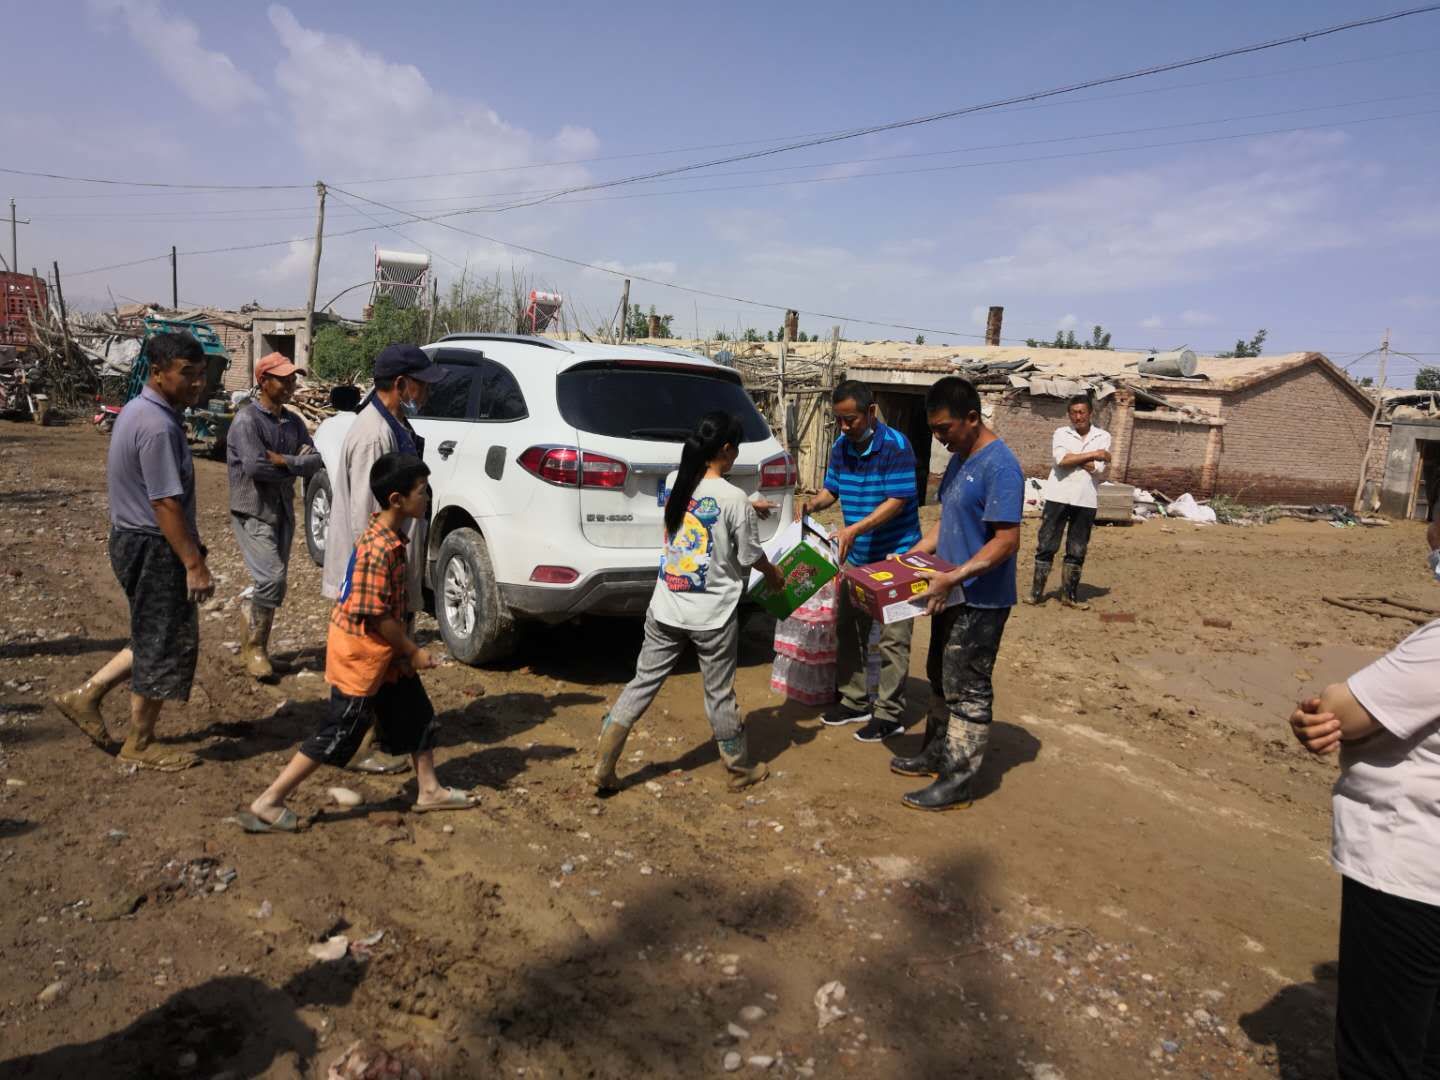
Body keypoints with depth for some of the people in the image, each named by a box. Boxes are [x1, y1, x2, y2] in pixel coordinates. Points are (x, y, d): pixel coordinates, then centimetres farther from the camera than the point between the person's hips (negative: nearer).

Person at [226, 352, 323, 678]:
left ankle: (254, 646, 24)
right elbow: (255, 466, -22)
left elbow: (315, 462, 1)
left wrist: (281, 460, -16)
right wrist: (296, 465, -7)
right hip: (253, 513, -7)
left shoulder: (294, 422, 10)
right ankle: (255, 647, 2)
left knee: (273, 585, 10)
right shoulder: (247, 420, -11)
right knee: (272, 579, -15)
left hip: (284, 512, 7)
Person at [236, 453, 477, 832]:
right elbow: (376, 616, -25)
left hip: (384, 652, 10)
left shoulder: (391, 538, 4)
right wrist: (413, 652, -14)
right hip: (360, 654, -10)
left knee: (417, 715, 16)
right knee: (338, 735, 1)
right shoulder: (379, 548, -26)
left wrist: (405, 650, 7)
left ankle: (429, 790, 30)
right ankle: (266, 804, 12)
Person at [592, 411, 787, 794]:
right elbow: (751, 557, -5)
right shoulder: (734, 498, -14)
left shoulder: (676, 485, 3)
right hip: (713, 615, -4)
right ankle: (741, 770, 28)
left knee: (642, 684, 11)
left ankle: (603, 768, 10)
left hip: (666, 609, 5)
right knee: (719, 694, 10)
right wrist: (774, 575, 15)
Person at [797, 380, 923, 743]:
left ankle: (890, 714, 9)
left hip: (895, 556, -7)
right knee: (847, 629, 13)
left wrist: (855, 529, -32)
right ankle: (854, 702, 27)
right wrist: (811, 505, -12)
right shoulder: (841, 446, 2)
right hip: (857, 556, 7)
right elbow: (832, 490, 11)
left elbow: (897, 501, -22)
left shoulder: (895, 445, -18)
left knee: (892, 637, -1)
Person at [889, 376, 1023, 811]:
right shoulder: (958, 459, 9)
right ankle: (936, 754, 34)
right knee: (941, 678, 19)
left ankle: (957, 782, 9)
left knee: (967, 690, -1)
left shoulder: (1000, 466, -21)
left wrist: (952, 578, -29)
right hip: (951, 595, 9)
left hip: (981, 601, -9)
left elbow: (1007, 541, -25)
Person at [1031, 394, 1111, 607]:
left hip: (1086, 501, 1)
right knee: (1046, 546, 0)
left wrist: (1073, 458, -8)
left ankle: (1070, 594, 17)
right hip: (1058, 498, -1)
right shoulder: (1061, 434, 4)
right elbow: (1062, 460, -14)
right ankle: (1036, 592, 6)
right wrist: (1093, 454, -9)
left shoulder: (1103, 436, 6)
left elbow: (1099, 469, -8)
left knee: (1077, 551, 8)